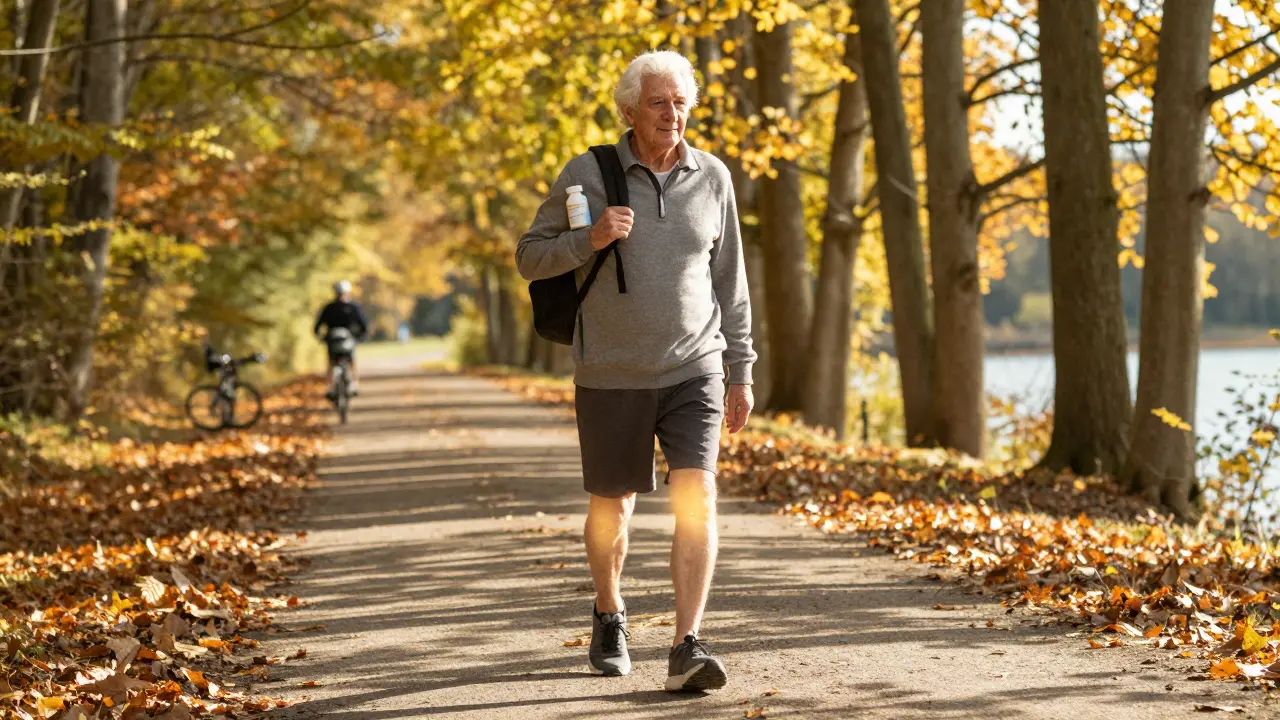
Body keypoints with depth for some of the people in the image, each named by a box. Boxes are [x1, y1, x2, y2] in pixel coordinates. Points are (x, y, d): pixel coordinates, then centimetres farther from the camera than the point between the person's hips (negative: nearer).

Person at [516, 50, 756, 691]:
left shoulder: (711, 178, 3)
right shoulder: (587, 174, -4)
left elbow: (728, 280, 9)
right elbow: (530, 257, 0)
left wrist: (741, 372, 8)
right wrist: (589, 239, -19)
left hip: (693, 371, 1)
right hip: (611, 375, 0)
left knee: (696, 496, -17)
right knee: (612, 507, 12)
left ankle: (687, 650, -19)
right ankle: (609, 616, 39)